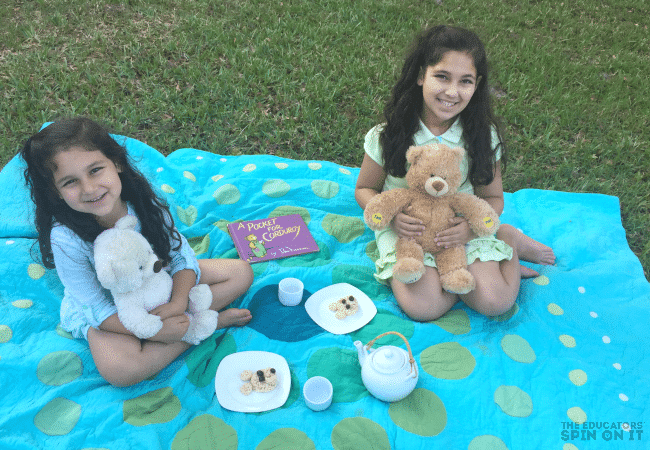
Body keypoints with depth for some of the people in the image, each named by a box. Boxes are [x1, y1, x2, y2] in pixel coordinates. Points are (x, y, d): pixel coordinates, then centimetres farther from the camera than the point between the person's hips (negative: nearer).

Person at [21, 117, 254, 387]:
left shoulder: (143, 202, -22)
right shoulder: (66, 238, -30)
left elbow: (181, 254, -12)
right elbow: (98, 308, -23)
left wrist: (179, 302, -30)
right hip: (107, 310, -3)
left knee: (241, 272, -5)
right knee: (119, 370, -35)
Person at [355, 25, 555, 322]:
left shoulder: (483, 137, -8)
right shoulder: (388, 136, -12)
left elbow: (492, 198, 2)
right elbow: (365, 189, 0)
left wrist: (472, 227, -20)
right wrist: (390, 215, -22)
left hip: (463, 229, 1)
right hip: (406, 230, 0)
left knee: (493, 301, -18)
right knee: (422, 307, -22)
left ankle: (509, 239, 13)